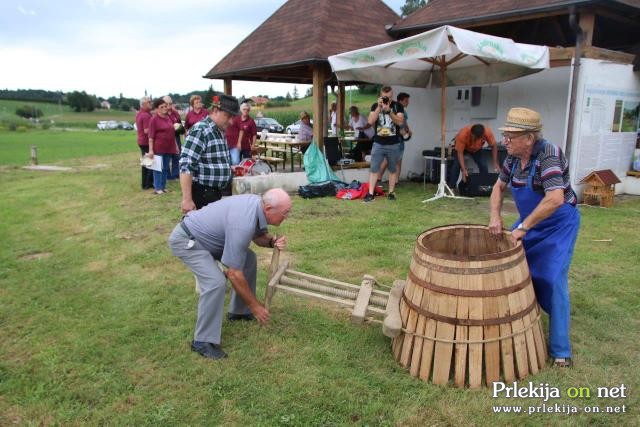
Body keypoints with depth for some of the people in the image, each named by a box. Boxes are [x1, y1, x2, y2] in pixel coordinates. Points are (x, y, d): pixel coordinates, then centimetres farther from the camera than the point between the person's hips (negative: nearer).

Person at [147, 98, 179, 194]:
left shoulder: (169, 118, 12)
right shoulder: (154, 119, -9)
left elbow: (172, 133, 19)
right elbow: (151, 136, -13)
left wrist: (176, 145, 18)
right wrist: (151, 150, -18)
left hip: (169, 148, 6)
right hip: (158, 148, -6)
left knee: (166, 168, 12)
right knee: (158, 168, 1)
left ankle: (163, 186, 21)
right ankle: (157, 188, 9)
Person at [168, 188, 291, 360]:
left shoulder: (258, 203, -9)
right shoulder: (243, 224, -35)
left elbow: (258, 236, 9)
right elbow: (234, 274, -29)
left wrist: (273, 241, -15)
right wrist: (255, 306, -18)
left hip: (206, 235, 10)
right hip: (186, 240, -10)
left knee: (248, 259, 11)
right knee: (216, 282, -25)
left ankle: (239, 311, 25)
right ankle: (203, 341, -9)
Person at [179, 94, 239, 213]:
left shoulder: (219, 131, 12)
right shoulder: (200, 131, -17)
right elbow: (186, 165, -25)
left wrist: (229, 168, 15)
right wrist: (187, 199, -28)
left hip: (216, 192, 9)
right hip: (203, 194, -9)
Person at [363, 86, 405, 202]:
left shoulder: (397, 106, 2)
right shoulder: (375, 106, 4)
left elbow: (400, 122, -11)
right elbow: (370, 121, -8)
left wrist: (388, 110, -21)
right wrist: (379, 107, -15)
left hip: (393, 144, 0)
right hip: (378, 143, 0)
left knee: (393, 169, 8)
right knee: (374, 169, -2)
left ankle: (391, 192, 18)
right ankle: (370, 193, 0)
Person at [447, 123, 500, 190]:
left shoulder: (487, 132, -35)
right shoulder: (463, 134, -42)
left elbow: (493, 146, -20)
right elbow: (460, 153, -38)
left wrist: (495, 163, -27)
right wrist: (463, 170, -47)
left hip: (477, 149, 3)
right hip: (461, 146, -3)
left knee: (483, 165, -10)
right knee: (457, 164, -21)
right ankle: (450, 187, -17)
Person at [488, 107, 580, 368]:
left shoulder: (548, 155, -26)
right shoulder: (513, 157, -4)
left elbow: (555, 199, -37)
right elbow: (499, 187, 11)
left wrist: (523, 227, -30)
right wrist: (495, 217, -4)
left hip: (559, 224, -7)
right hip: (530, 222, 7)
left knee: (553, 281, -11)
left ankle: (560, 350, 3)